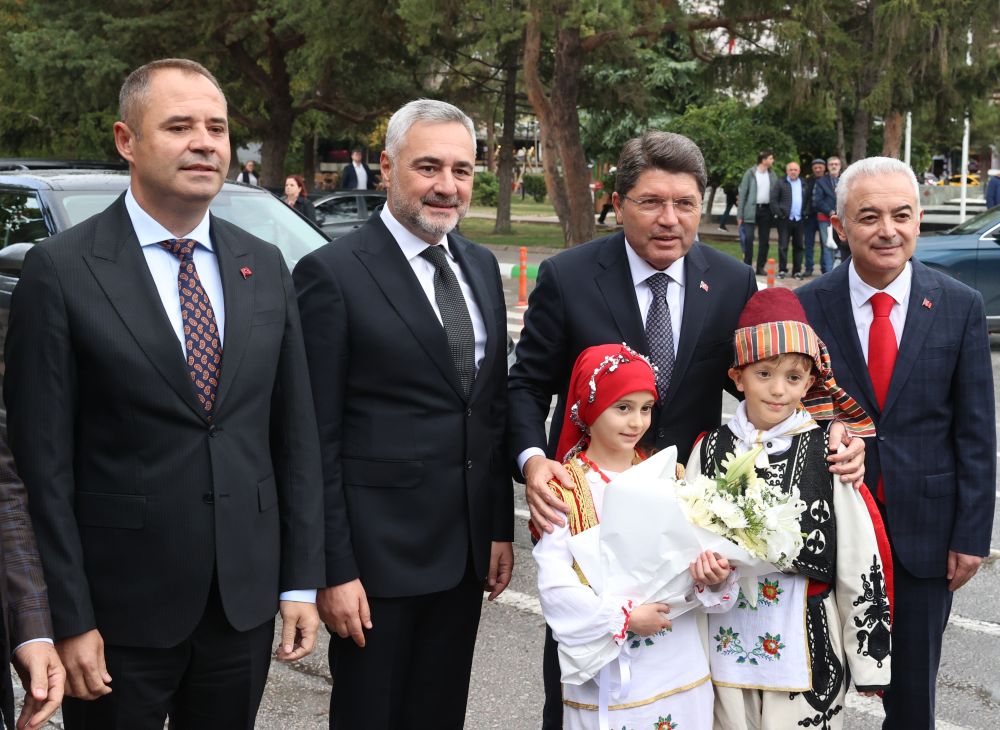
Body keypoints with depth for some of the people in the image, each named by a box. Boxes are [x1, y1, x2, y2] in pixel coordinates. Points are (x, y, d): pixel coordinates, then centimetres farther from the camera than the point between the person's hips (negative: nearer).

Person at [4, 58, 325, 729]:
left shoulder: (266, 267, 5)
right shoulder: (61, 271, -9)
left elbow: (295, 434, 7)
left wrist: (302, 580, 4)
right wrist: (69, 619, -11)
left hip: (246, 597, 4)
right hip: (121, 607, -4)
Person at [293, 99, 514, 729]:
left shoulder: (482, 267, 9)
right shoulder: (332, 274, -12)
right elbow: (318, 437, -12)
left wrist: (501, 527, 11)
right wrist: (335, 569, -14)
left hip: (467, 550, 6)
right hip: (379, 554, -6)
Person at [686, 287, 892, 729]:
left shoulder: (828, 456, -8)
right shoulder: (710, 450, -1)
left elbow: (859, 565, -5)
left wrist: (868, 659, -4)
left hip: (805, 650, -2)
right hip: (727, 643, 2)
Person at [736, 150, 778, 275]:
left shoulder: (772, 175, 7)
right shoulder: (750, 174, -4)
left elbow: (775, 193, 7)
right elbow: (742, 193, -4)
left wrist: (776, 211, -5)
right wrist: (740, 214, -8)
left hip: (766, 209, 4)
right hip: (751, 209, -4)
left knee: (764, 240, 6)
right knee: (748, 239, -8)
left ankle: (760, 267, 13)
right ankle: (747, 267, -1)